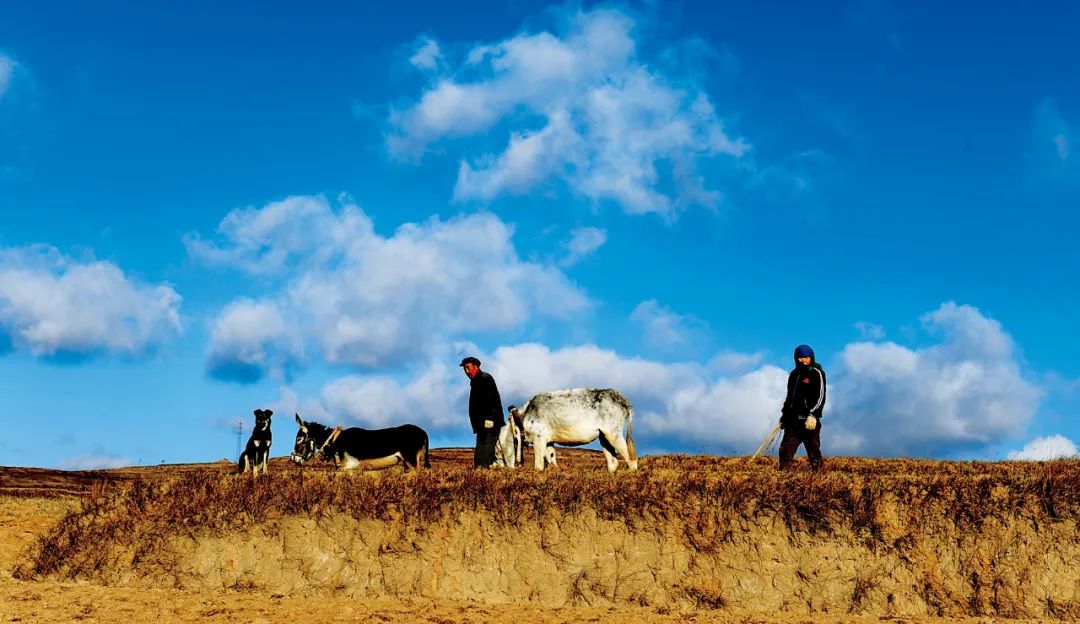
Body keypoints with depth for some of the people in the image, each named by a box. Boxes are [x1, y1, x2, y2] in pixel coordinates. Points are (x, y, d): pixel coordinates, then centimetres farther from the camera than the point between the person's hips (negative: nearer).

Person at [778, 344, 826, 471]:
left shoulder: (817, 373, -1)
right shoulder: (794, 374, 18)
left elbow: (821, 397, -8)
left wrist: (812, 415, -18)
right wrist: (784, 414, 21)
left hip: (809, 419, -6)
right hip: (793, 419, 6)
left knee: (813, 450, -4)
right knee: (785, 450, -2)